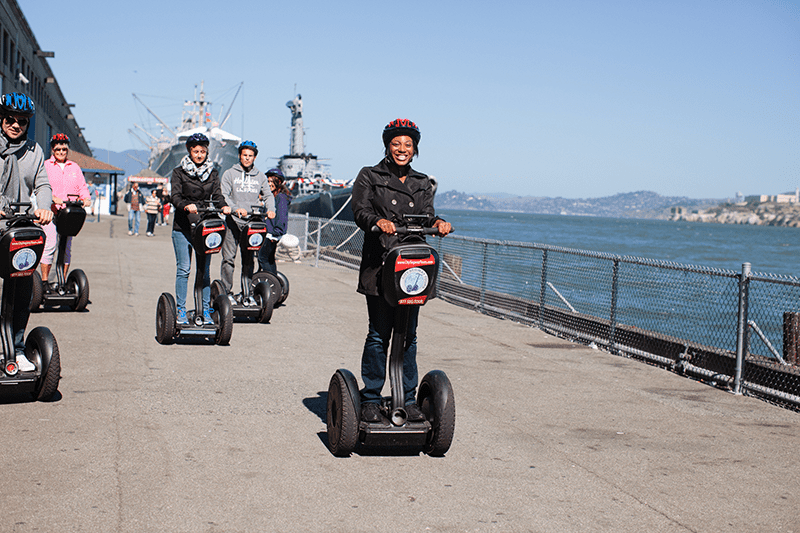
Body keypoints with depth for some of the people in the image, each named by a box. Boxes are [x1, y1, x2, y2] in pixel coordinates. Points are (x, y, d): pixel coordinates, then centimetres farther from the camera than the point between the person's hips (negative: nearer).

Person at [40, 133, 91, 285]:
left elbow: (82, 187, 14)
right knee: (50, 245, -12)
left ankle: (63, 281, 11)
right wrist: (54, 198, -25)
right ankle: (44, 280, -4)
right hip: (51, 212, -4)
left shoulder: (75, 167, 19)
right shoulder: (45, 166, 6)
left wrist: (86, 198, -7)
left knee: (67, 249, 3)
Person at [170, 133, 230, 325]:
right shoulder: (179, 172, 4)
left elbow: (217, 195, 5)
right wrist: (186, 206, -29)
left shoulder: (213, 173, 13)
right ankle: (181, 311, 4)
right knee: (183, 269, -3)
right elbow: (175, 196, -8)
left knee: (204, 271, 3)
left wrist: (223, 206, -18)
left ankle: (206, 311, 8)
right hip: (183, 226, -2)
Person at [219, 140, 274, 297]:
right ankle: (226, 291, -1)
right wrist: (235, 209, -22)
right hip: (233, 220, -3)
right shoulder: (230, 174, 5)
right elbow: (223, 195, -4)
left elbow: (268, 195, 16)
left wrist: (270, 209, -6)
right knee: (229, 257, -6)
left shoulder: (260, 176, 16)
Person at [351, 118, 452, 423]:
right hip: (379, 265, -4)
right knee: (378, 334, -5)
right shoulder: (369, 177, 8)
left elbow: (426, 216, 8)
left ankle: (408, 399, 14)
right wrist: (379, 221, -26)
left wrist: (437, 223, -15)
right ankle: (370, 400, 5)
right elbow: (360, 211, -5)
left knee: (408, 334, 5)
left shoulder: (422, 183, 19)